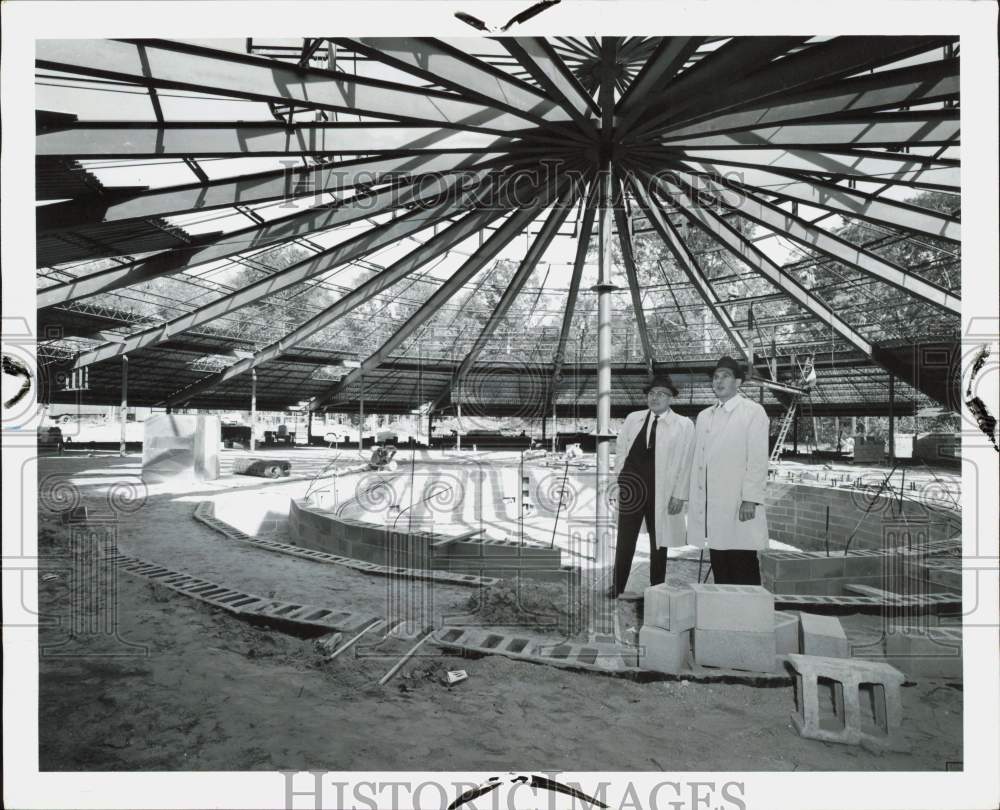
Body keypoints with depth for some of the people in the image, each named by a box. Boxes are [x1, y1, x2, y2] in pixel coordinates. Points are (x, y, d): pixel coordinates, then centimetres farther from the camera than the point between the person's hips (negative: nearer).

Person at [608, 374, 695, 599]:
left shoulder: (684, 425, 0)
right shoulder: (633, 418, 8)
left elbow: (685, 463, -3)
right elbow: (621, 452, 10)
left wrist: (679, 495, -8)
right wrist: (616, 483, 6)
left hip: (661, 492, -2)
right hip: (631, 486, 2)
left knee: (658, 543, 9)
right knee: (625, 540, 9)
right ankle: (617, 586, 22)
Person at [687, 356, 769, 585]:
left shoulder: (753, 412, 0)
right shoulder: (704, 416, 17)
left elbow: (758, 459, -7)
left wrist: (750, 499, -14)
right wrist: (694, 499, 12)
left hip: (739, 504, -5)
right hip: (710, 504, 5)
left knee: (744, 569, -1)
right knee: (719, 570, 9)